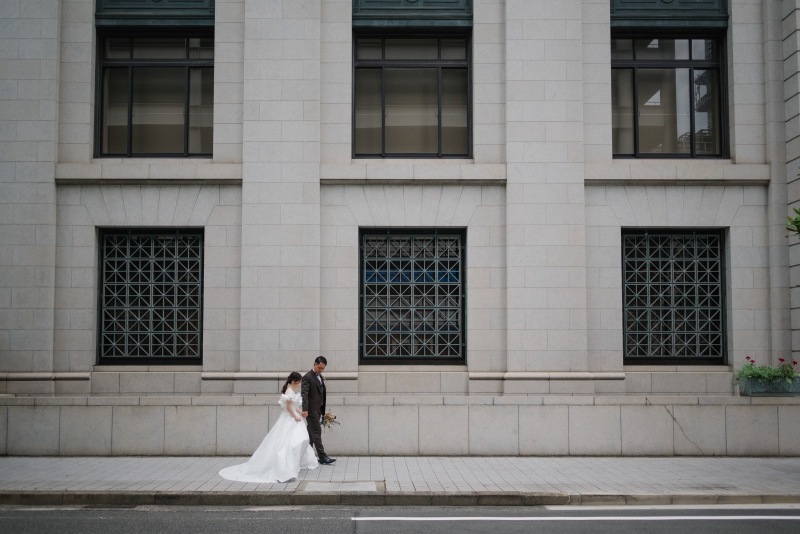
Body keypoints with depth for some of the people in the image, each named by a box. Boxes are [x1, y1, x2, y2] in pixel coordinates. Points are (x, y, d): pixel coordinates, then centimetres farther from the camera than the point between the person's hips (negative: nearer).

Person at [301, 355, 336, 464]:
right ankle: (322, 456, -8)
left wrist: (323, 411, 20)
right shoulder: (307, 377, -12)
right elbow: (304, 394, -21)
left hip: (318, 410, 8)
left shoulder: (320, 377, 15)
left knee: (312, 433, 12)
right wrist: (305, 409, -30)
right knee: (317, 432, -8)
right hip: (311, 410, -8)